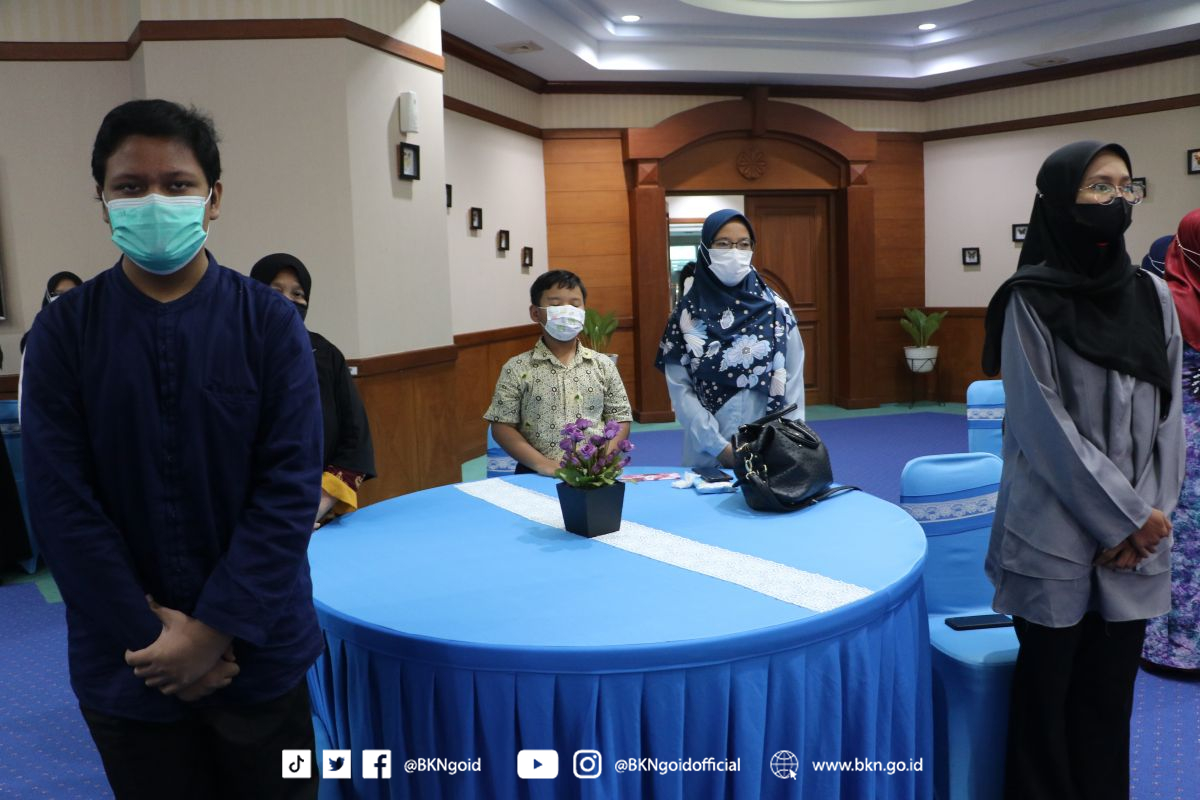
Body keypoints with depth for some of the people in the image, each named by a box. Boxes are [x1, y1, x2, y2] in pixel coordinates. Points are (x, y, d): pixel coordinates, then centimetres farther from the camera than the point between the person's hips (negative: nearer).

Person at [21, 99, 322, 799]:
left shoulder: (271, 322, -7)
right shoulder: (63, 332, -4)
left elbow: (292, 486, -10)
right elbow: (62, 504, -7)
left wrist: (214, 630, -13)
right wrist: (151, 636, -11)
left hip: (259, 651, 0)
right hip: (127, 663, 1)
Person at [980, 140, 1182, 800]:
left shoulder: (1153, 296, 7)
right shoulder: (1031, 302, -7)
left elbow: (1169, 413, 7)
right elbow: (1044, 425, -10)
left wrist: (1150, 513, -3)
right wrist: (1128, 516, -10)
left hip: (1135, 540, 4)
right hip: (1056, 535, -4)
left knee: (1110, 694, 13)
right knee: (1048, 690, 8)